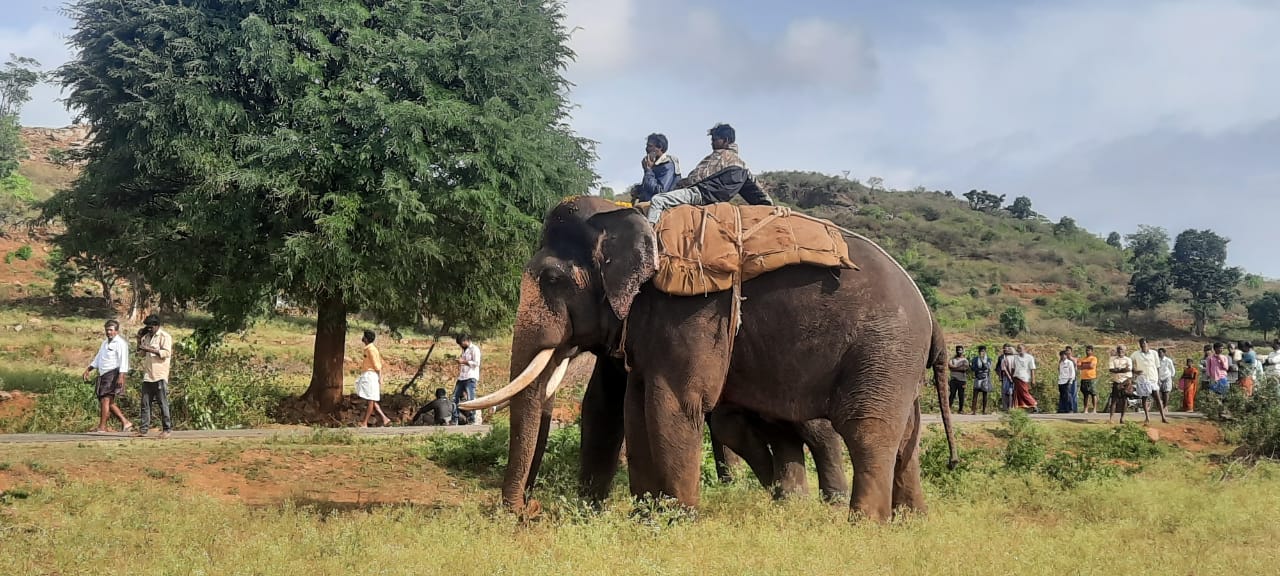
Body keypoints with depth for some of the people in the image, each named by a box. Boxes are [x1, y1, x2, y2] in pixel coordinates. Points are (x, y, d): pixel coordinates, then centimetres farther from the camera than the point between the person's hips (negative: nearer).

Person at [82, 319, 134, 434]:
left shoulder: (120, 343, -7)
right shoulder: (105, 343, 22)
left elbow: (123, 361, -16)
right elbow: (97, 359, 27)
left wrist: (121, 376, -26)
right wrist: (88, 370, 15)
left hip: (113, 374, -9)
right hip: (103, 375, 10)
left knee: (105, 400, -12)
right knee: (109, 402, 9)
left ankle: (102, 427, -12)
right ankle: (125, 422, 14)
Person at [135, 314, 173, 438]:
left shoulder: (164, 336, -4)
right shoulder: (146, 337, 18)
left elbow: (166, 353, -16)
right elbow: (141, 353, 25)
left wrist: (149, 349, -22)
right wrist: (139, 339, 12)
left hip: (160, 376, -7)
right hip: (147, 376, 7)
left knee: (163, 402, -4)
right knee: (145, 403, 4)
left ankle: (167, 429, 0)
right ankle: (143, 429, 6)